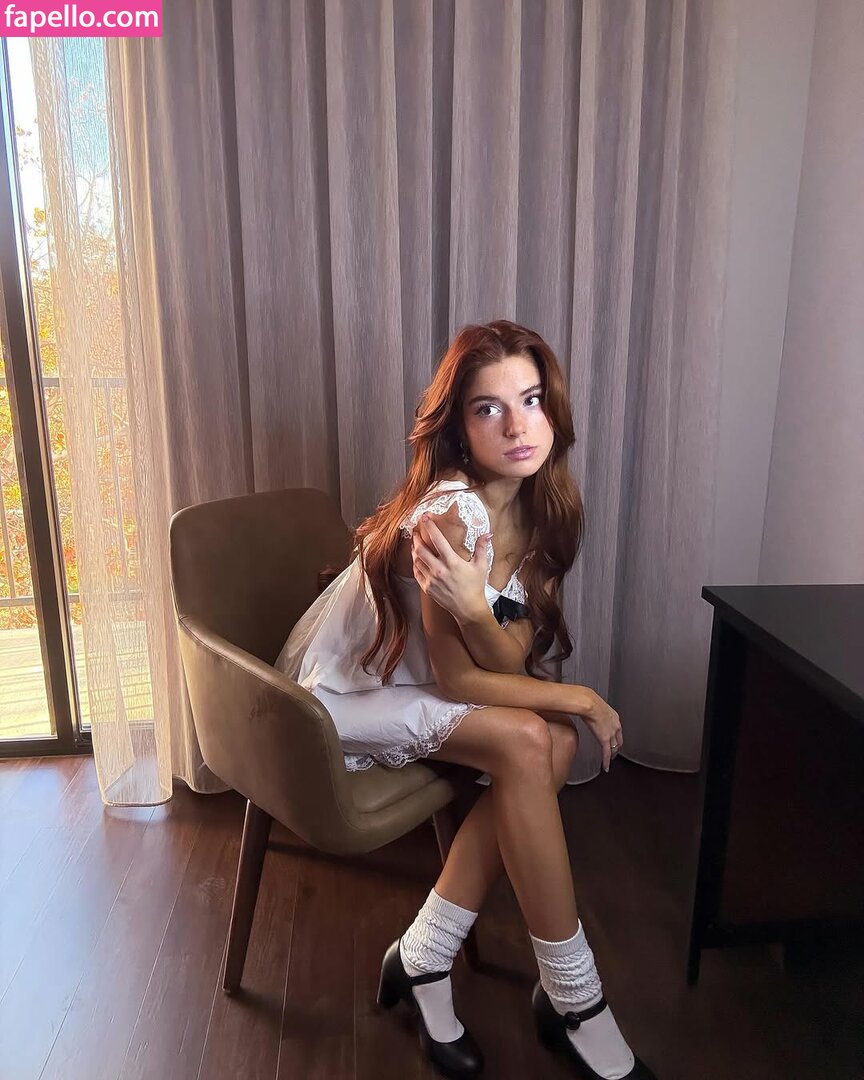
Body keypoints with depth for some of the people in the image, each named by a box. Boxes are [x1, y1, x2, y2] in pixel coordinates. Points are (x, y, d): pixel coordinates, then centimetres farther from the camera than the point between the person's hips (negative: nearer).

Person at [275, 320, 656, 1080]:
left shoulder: (540, 508, -6)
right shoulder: (453, 512, -29)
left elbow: (510, 663, -13)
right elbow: (455, 680, -22)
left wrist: (474, 609, -34)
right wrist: (580, 697, -14)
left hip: (401, 681, 7)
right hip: (336, 697, -7)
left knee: (551, 743, -15)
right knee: (528, 742, -24)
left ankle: (423, 956, -1)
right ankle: (573, 999, -5)